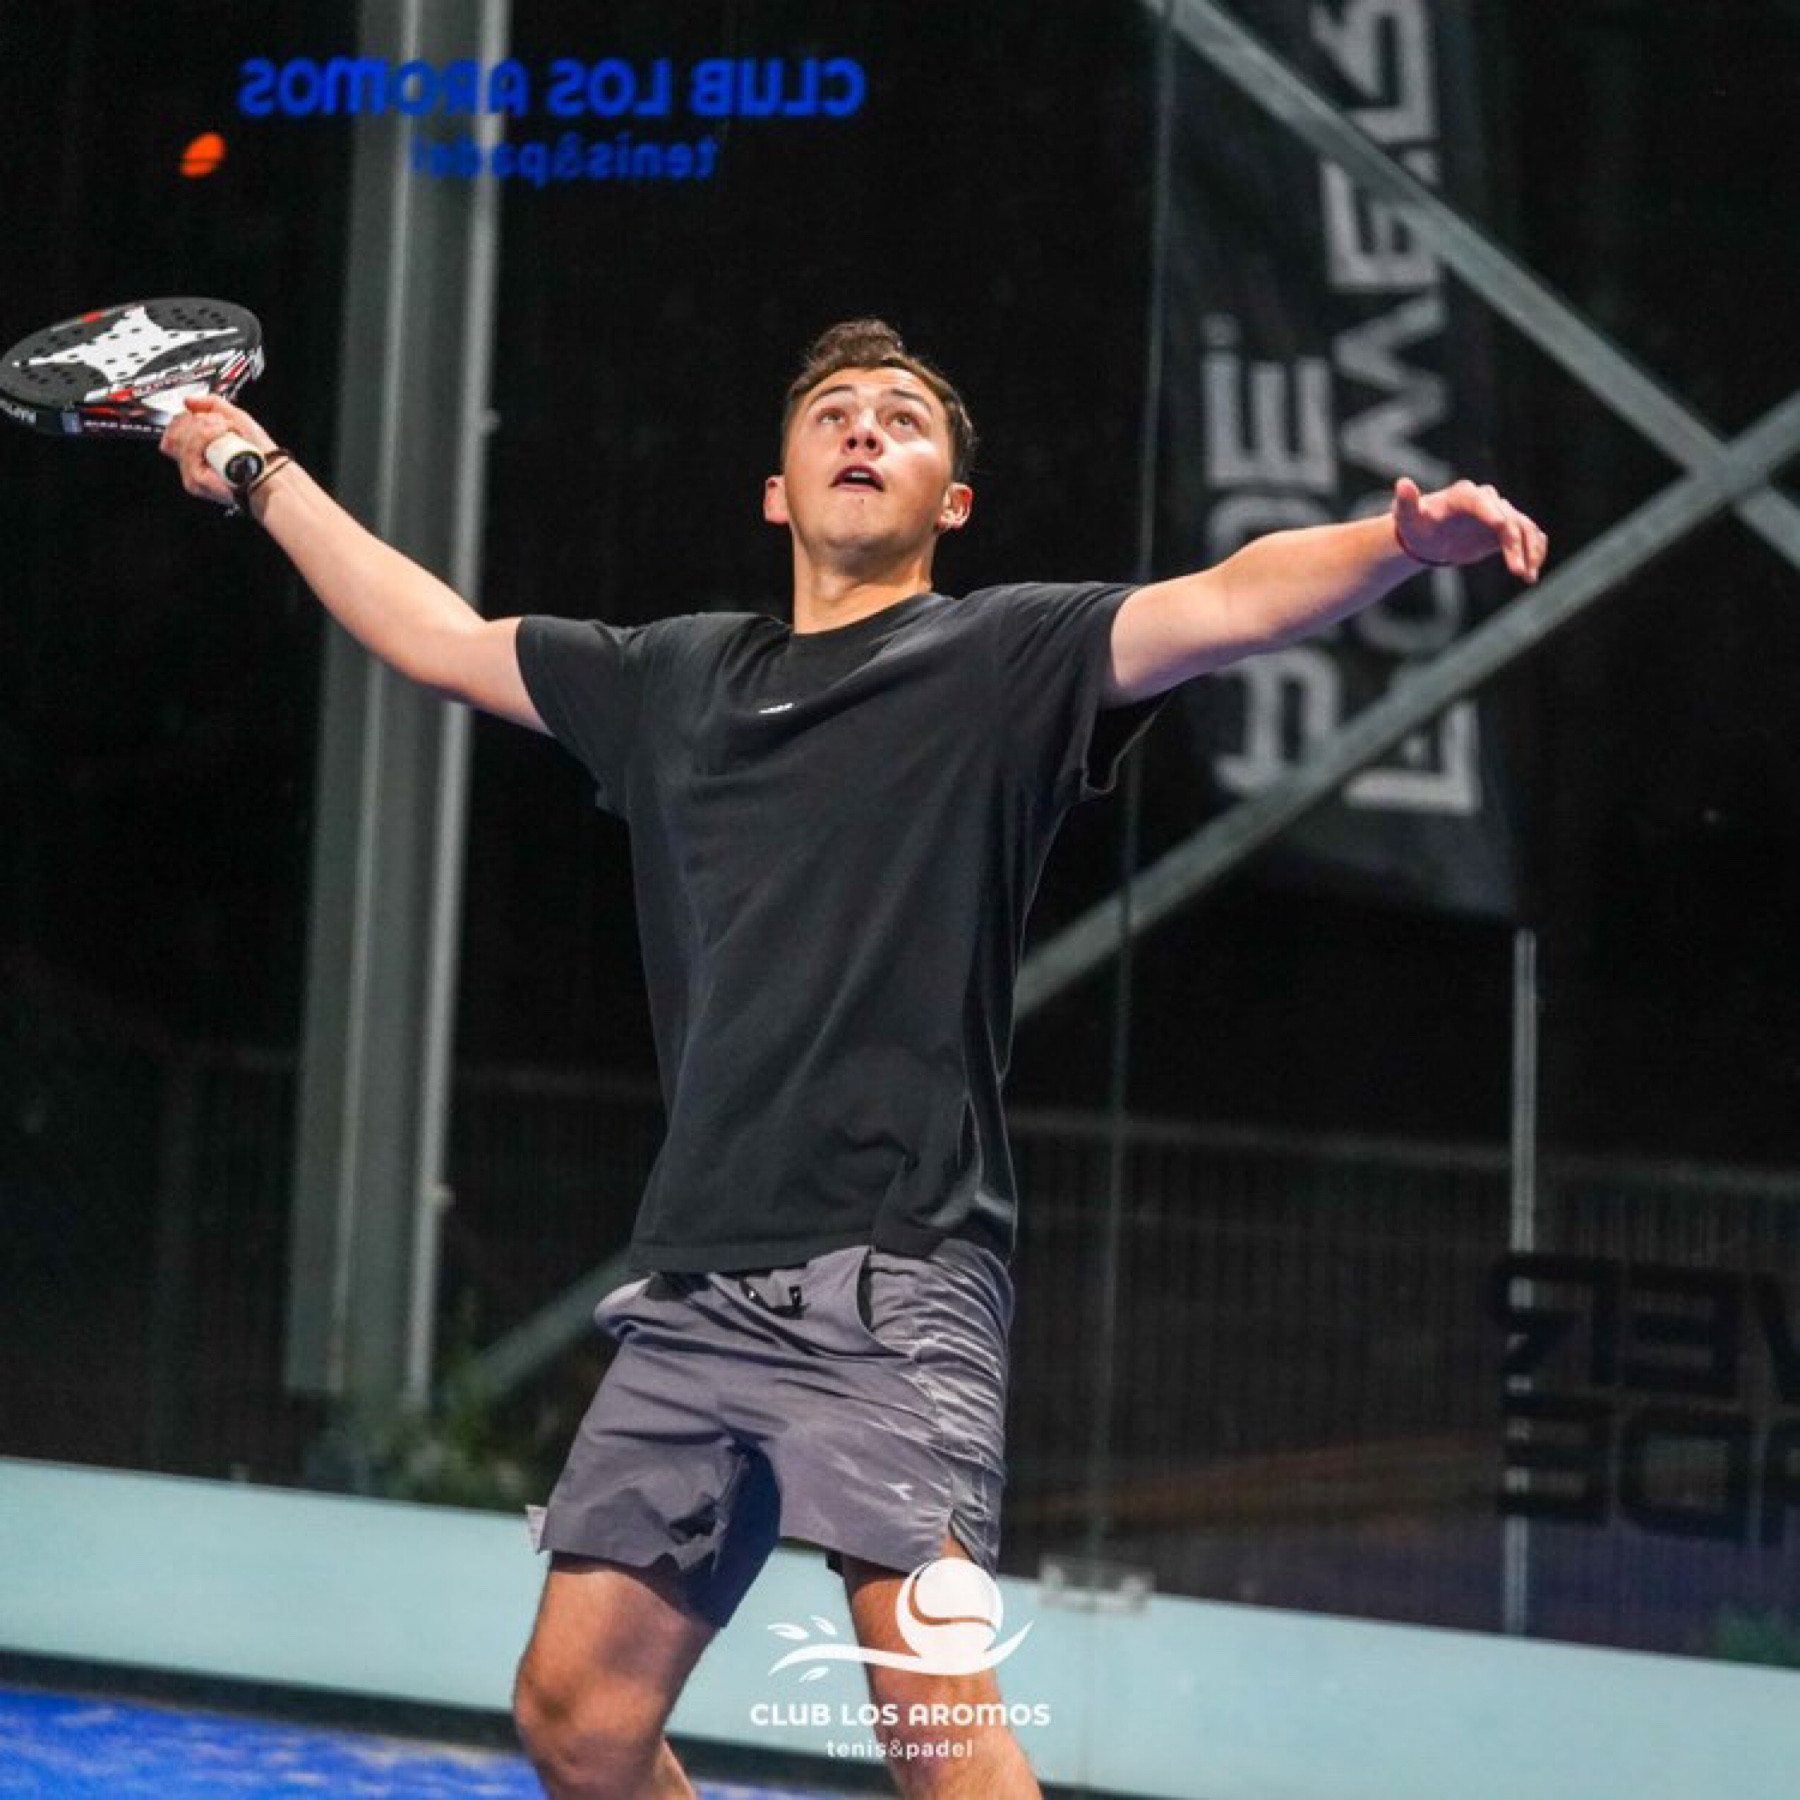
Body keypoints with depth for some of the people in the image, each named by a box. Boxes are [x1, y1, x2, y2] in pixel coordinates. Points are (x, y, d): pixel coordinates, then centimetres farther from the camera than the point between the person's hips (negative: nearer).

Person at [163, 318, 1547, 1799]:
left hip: (890, 1276, -6)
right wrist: (266, 476, 39)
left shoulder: (1006, 659, 4)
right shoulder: (676, 678, 20)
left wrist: (1404, 541, -31)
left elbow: (1233, 603, -12)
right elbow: (437, 638, 34)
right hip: (691, 1290, 6)